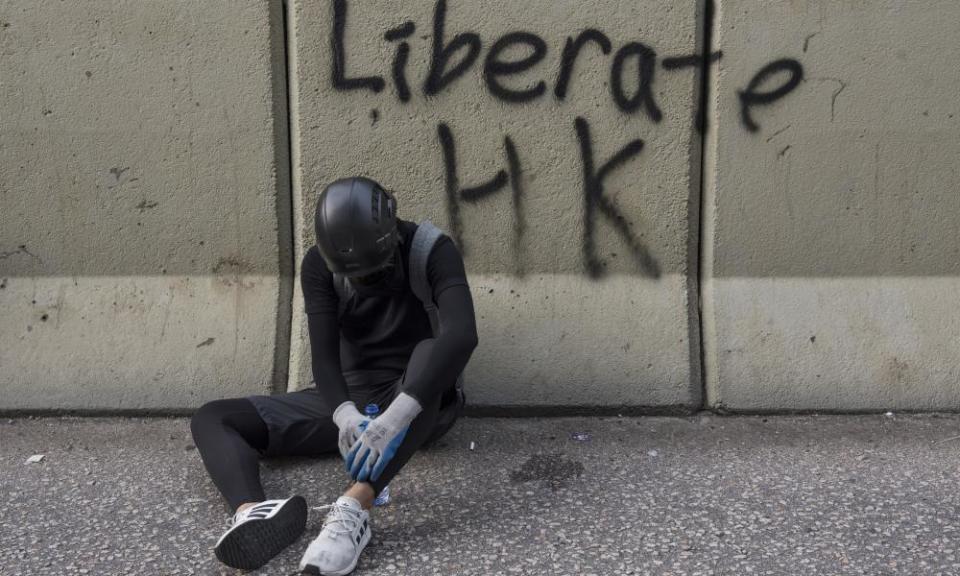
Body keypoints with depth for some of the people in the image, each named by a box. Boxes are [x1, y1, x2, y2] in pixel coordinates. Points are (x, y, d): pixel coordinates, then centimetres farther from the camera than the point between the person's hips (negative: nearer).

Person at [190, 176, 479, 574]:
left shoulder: (432, 251, -18)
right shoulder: (319, 264, -8)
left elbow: (461, 335, -35)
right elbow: (324, 355, -16)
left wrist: (398, 414, -49)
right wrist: (345, 415, -39)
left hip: (421, 403, -3)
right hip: (351, 401, 4)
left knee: (430, 350, -39)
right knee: (211, 418, -11)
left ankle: (353, 508, -50)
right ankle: (251, 513, -43)